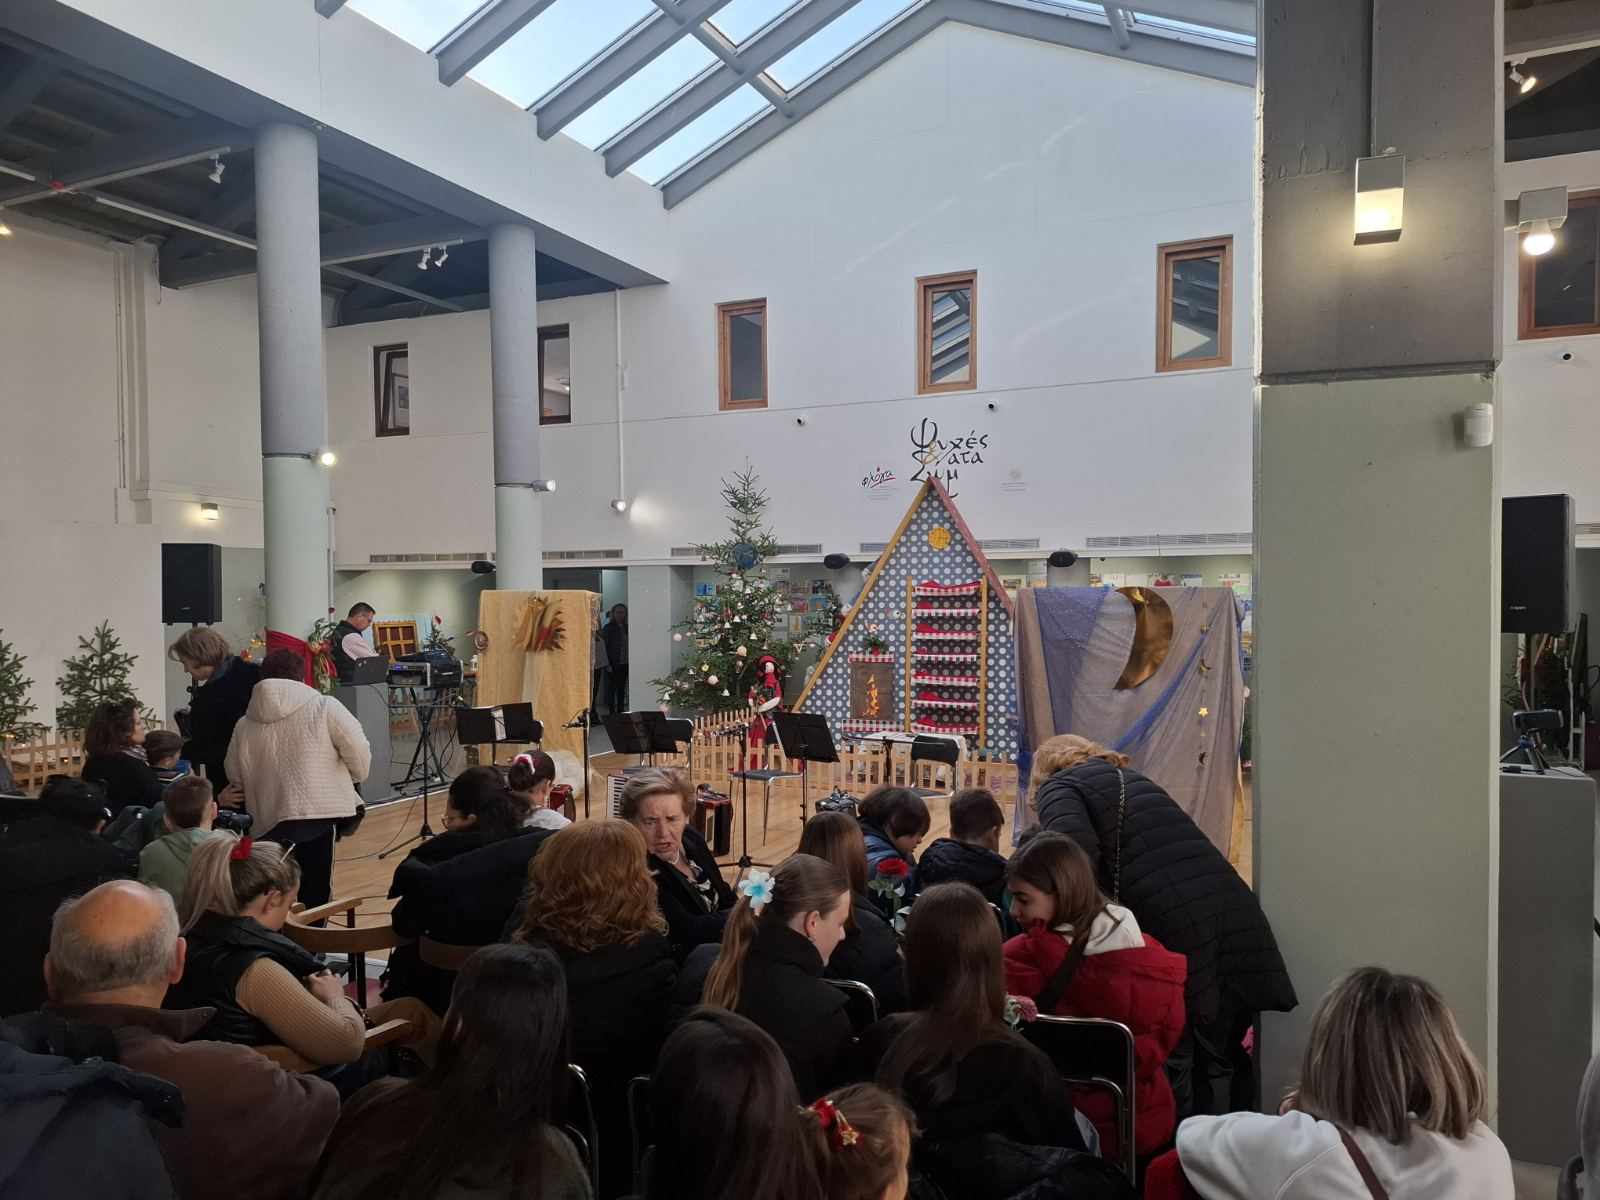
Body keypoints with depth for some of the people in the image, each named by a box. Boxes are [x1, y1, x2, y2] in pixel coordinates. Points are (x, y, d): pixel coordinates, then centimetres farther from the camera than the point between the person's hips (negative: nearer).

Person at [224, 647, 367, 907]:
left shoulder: (244, 725, 14)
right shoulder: (324, 707, 0)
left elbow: (236, 779, 21)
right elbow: (359, 753, -2)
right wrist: (354, 777, 18)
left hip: (268, 822, 4)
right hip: (319, 813, -4)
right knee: (314, 894, 5)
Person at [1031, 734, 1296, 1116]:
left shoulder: (1059, 786, 8)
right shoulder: (1132, 777, 29)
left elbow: (1077, 849, -13)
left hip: (1175, 928, -7)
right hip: (1237, 915, 7)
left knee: (1172, 1064, 7)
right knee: (1223, 1060, 19)